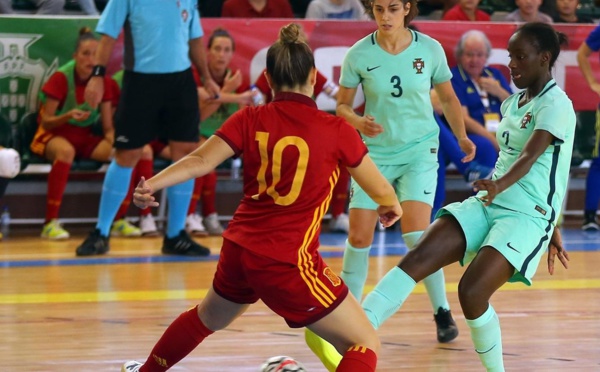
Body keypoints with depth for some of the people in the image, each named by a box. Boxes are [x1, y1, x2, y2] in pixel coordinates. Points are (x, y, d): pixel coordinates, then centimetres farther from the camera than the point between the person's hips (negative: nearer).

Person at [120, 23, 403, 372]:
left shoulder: (250, 120, 1)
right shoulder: (336, 130, -8)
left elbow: (200, 162, -11)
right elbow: (382, 192, 3)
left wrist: (152, 184, -11)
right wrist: (392, 207, 23)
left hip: (238, 250, 6)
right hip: (288, 262, -6)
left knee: (207, 317, 35)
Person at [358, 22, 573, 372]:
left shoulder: (556, 104, -10)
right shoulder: (513, 103, 18)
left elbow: (530, 156, -26)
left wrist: (500, 185, -47)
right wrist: (551, 228, 33)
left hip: (527, 216, -8)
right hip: (487, 205, 8)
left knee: (471, 292, -26)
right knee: (417, 259, -16)